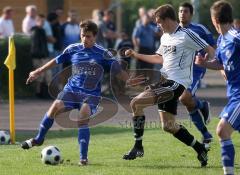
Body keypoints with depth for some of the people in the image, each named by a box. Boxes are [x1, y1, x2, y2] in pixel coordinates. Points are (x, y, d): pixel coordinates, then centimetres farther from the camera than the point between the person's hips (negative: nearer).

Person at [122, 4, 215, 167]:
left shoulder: (186, 35, -11)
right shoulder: (165, 37, 15)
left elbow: (210, 50, -9)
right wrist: (136, 55, 28)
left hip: (176, 82, -9)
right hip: (166, 80, 9)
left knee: (136, 103, -17)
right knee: (168, 126, 10)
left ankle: (138, 147, -9)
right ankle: (200, 149, 21)